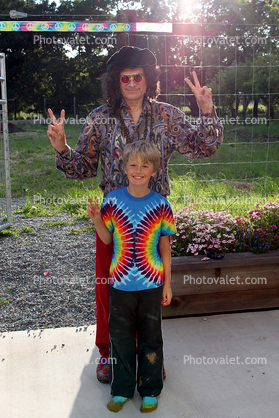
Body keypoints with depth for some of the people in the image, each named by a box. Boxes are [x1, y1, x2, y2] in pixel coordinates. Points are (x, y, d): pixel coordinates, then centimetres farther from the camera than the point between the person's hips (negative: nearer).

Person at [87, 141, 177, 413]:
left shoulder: (160, 205, -5)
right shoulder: (113, 200, -4)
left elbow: (165, 247, 1)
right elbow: (107, 239, 4)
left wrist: (167, 283, 3)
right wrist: (96, 219, -14)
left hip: (151, 284, -1)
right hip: (121, 283, 1)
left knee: (150, 338, 12)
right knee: (120, 336, 13)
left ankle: (150, 390, 32)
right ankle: (122, 389, 33)